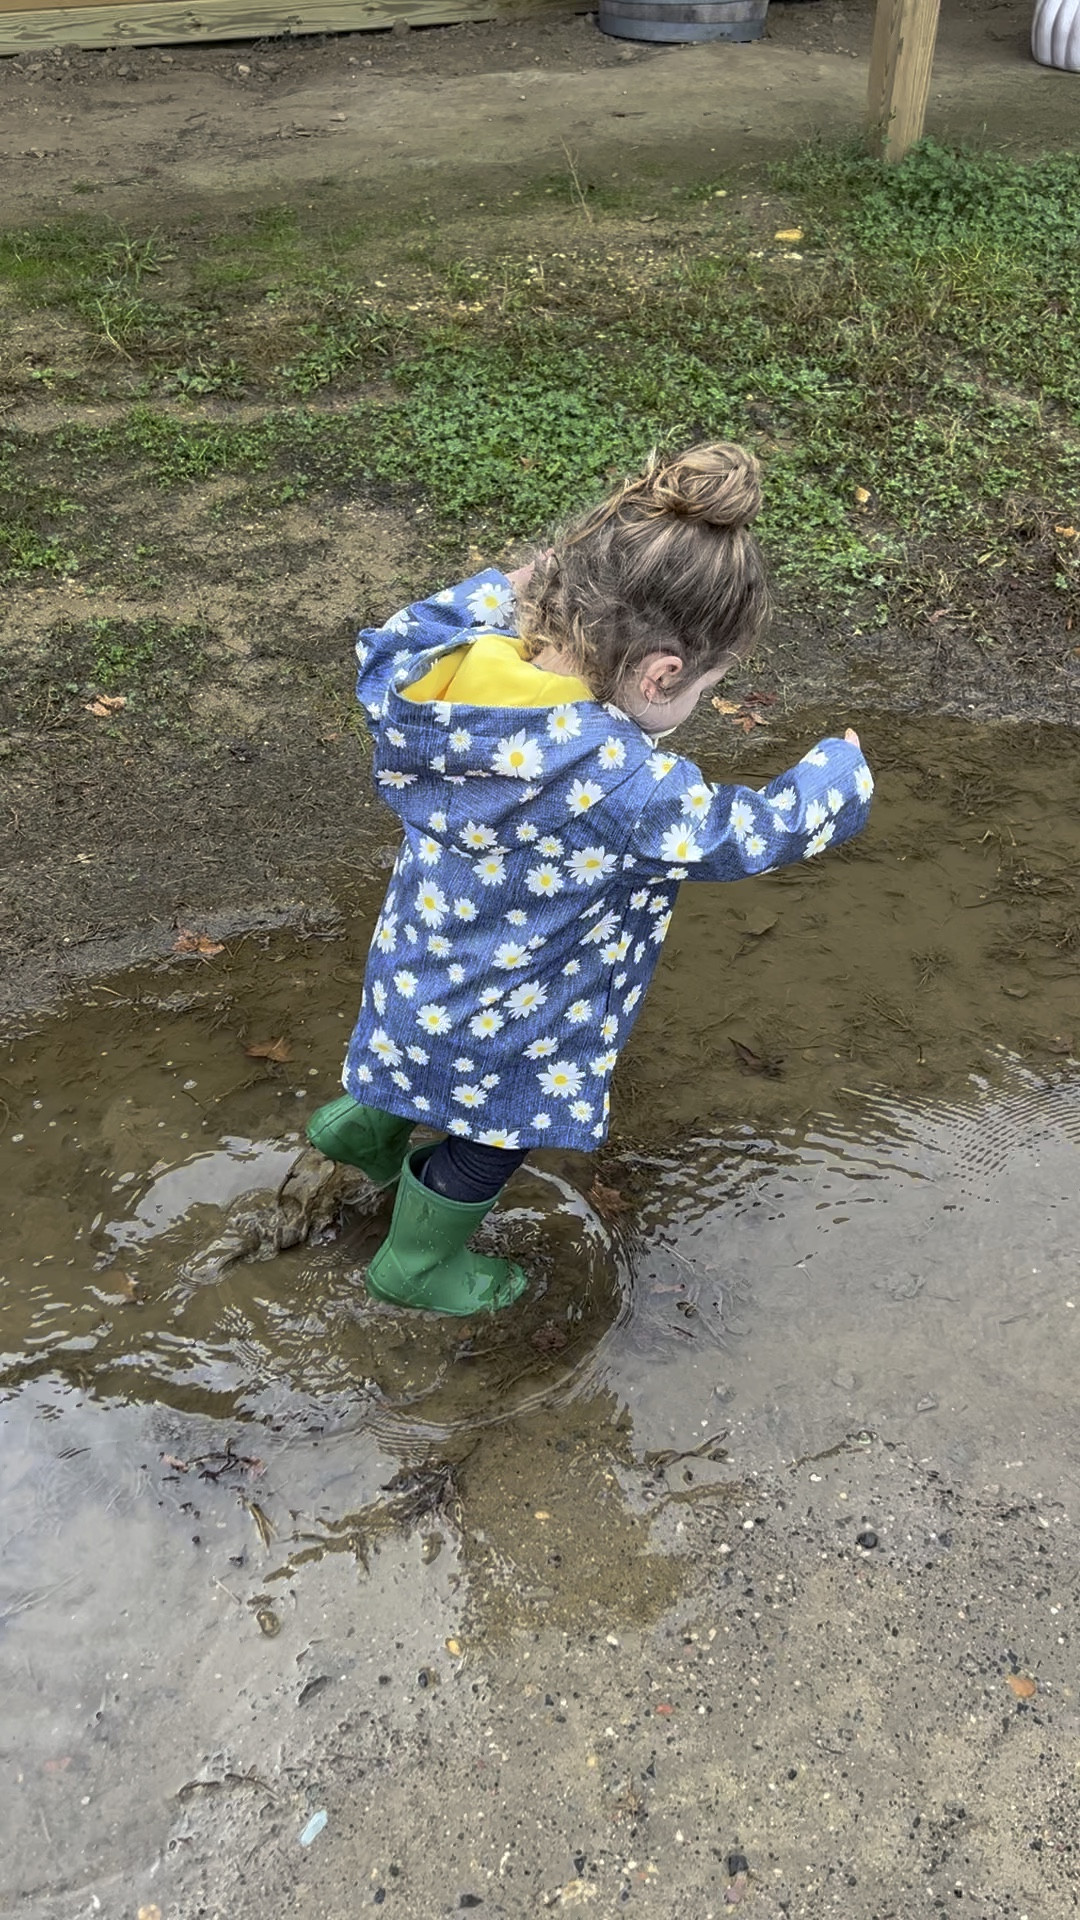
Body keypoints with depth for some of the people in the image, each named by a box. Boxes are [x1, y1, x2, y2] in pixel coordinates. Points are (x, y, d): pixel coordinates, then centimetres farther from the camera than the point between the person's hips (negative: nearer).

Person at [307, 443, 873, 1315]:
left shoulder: (457, 668, -23)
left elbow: (392, 645, 2)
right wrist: (842, 766, -7)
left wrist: (501, 593, 0)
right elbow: (758, 833, -26)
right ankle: (419, 1263, 49)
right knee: (489, 1139, 25)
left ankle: (363, 1125, 62)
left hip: (420, 966, 6)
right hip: (494, 1026, -5)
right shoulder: (619, 784, -42)